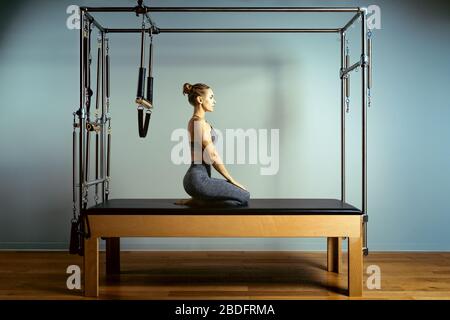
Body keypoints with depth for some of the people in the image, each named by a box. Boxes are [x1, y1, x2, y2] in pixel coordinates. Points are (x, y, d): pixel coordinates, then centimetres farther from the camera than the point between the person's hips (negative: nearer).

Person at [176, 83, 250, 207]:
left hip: (199, 177, 10)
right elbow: (213, 156, -16)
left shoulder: (196, 121, 16)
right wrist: (232, 180, -8)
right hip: (198, 178, -10)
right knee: (243, 197, -11)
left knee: (242, 193, 16)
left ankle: (198, 201, 10)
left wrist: (230, 180, 20)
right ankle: (197, 203, -5)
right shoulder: (199, 122, -14)